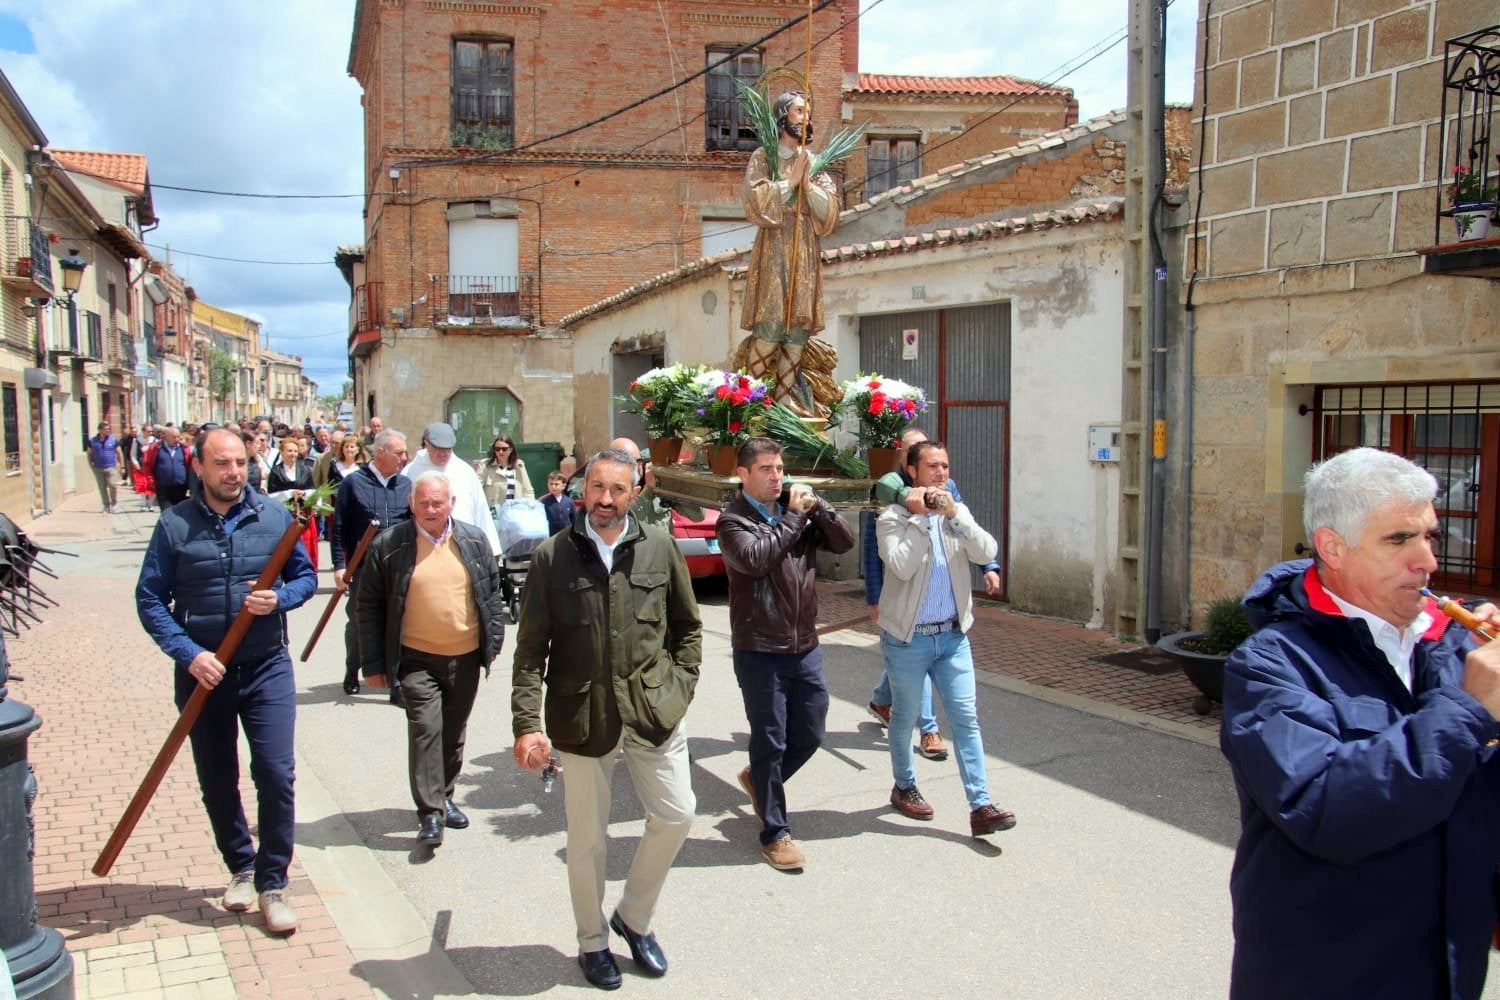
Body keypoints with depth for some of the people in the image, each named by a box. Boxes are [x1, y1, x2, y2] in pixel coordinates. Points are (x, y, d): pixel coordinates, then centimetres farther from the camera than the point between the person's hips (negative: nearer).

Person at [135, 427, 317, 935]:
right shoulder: (174, 524, -5)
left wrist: (280, 598, -15)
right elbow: (150, 598, -5)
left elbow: (306, 576, 7)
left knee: (275, 774, -7)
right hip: (203, 672, 1)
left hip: (267, 668, 0)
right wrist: (188, 653, -16)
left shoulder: (274, 516, -1)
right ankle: (241, 868, 34)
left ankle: (272, 883, 9)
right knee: (217, 781, 12)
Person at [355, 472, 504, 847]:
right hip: (417, 659, -3)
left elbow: (492, 592, 11)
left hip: (466, 658, 3)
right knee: (425, 730, -11)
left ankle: (443, 798, 31)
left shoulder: (474, 541, 4)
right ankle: (430, 813, -3)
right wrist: (373, 662, -3)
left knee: (454, 733, 14)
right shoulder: (389, 545, -5)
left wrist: (494, 640, 5)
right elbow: (368, 605, -2)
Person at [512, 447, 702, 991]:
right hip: (582, 715, -1)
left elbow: (688, 625, 12)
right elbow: (531, 649, -3)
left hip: (654, 710, 2)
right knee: (587, 838, 10)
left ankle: (634, 917, 31)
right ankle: (592, 941, 33)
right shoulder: (552, 556, -3)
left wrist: (680, 685, 2)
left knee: (675, 814, 4)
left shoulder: (660, 548, 1)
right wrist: (527, 724, -9)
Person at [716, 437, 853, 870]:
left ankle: (758, 780, 41)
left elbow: (844, 542, 2)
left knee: (809, 736, 14)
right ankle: (775, 833, 19)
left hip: (805, 647, 5)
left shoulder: (799, 512, 7)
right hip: (759, 651, -5)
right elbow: (755, 558, -25)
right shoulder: (733, 520, -8)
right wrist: (794, 516, -17)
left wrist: (817, 505, -11)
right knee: (770, 743, 4)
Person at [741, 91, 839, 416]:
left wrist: (808, 184, -5)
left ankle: (786, 398, 4)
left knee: (799, 328, 0)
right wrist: (791, 180, -7)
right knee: (770, 327, -13)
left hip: (806, 254, 5)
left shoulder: (815, 163, 17)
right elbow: (758, 200, -10)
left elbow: (830, 211, 8)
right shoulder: (763, 158, 5)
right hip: (774, 249, -5)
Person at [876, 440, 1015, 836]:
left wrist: (954, 514, -20)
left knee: (966, 718, -1)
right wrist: (921, 518, -22)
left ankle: (980, 807, 0)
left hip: (953, 635, 4)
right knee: (905, 718, 12)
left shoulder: (957, 512, 6)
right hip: (908, 638, -4)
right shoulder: (892, 517, -9)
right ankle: (904, 787, 33)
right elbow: (902, 566, -24)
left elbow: (986, 553, -9)